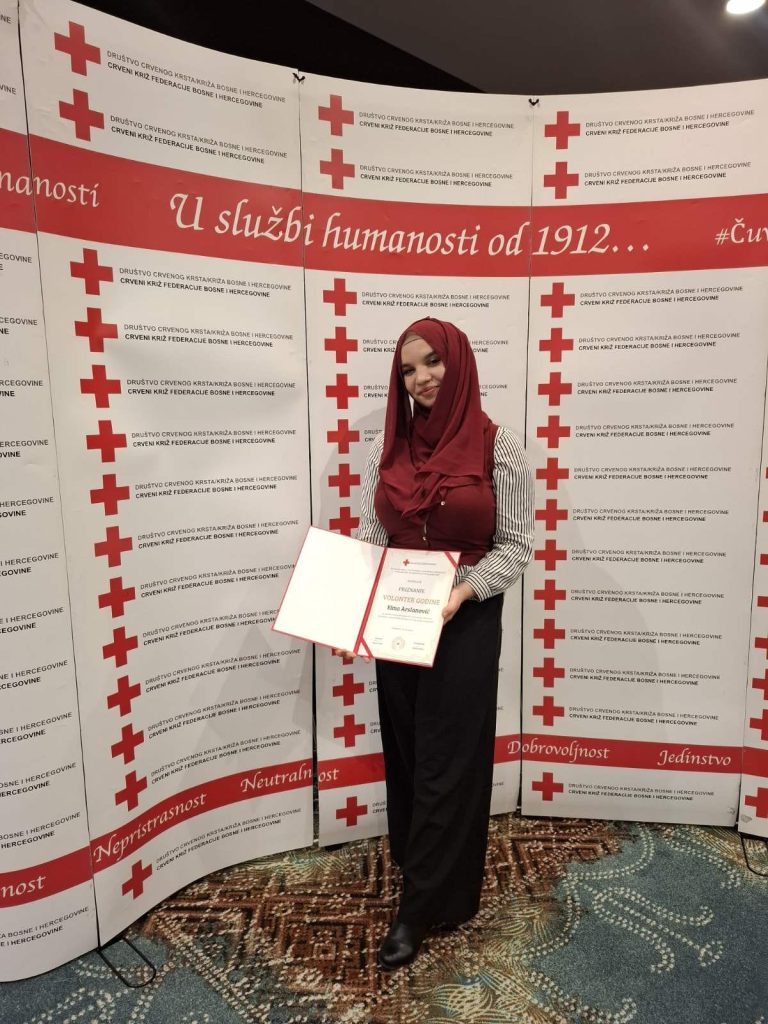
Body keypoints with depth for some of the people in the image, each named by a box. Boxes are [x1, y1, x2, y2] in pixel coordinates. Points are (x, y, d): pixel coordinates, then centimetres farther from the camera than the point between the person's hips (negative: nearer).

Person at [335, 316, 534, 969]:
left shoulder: (498, 446, -9)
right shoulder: (388, 447, 3)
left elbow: (515, 546, -8)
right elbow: (370, 535, 5)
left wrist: (462, 591, -22)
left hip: (466, 622, -4)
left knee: (447, 759, 5)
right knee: (406, 748, 16)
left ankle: (423, 906, 23)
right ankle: (417, 863, 39)